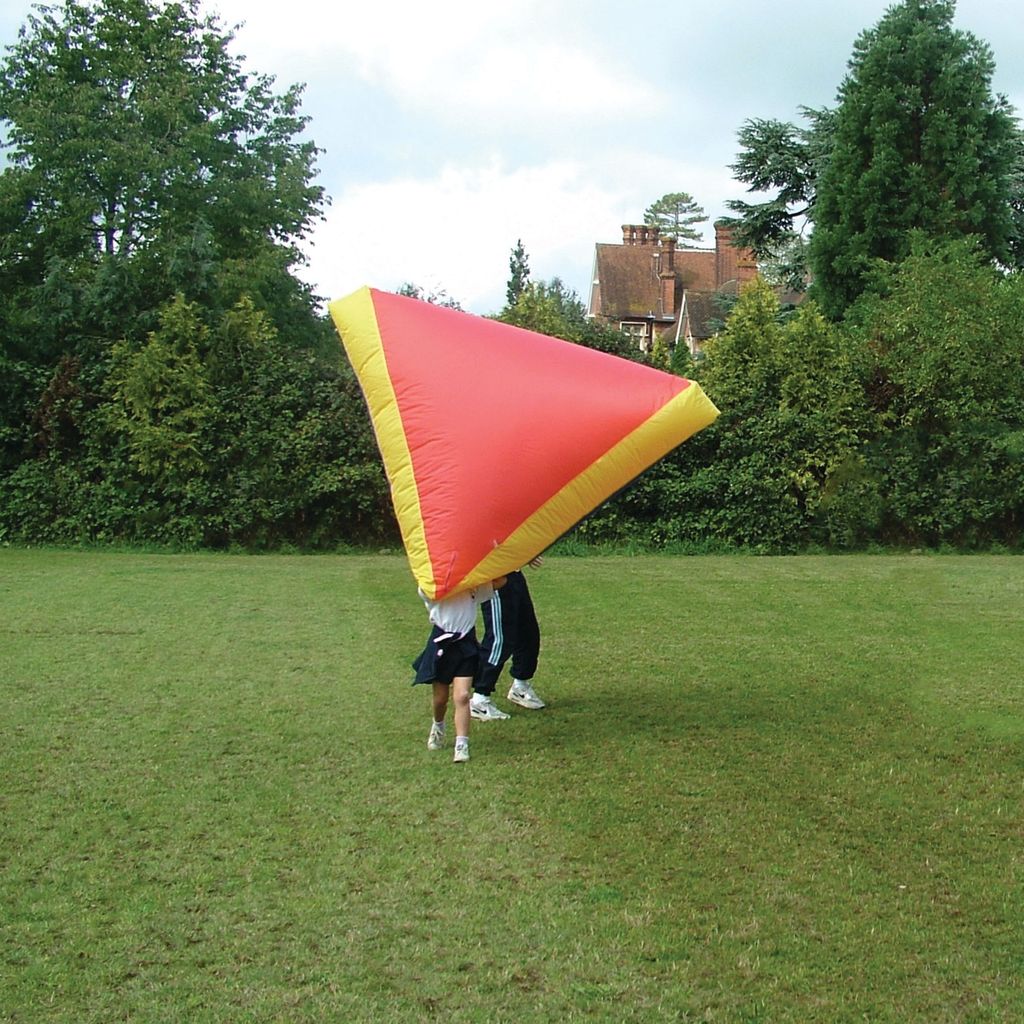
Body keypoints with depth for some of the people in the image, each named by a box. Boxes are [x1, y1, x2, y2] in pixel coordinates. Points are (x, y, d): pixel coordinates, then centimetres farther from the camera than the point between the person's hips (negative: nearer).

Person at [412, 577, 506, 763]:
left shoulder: (476, 586, 1)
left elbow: (500, 580, -9)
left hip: (466, 643, 0)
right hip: (441, 642, 0)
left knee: (462, 696, -12)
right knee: (440, 697, 14)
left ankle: (462, 746, -9)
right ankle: (438, 727, 46)